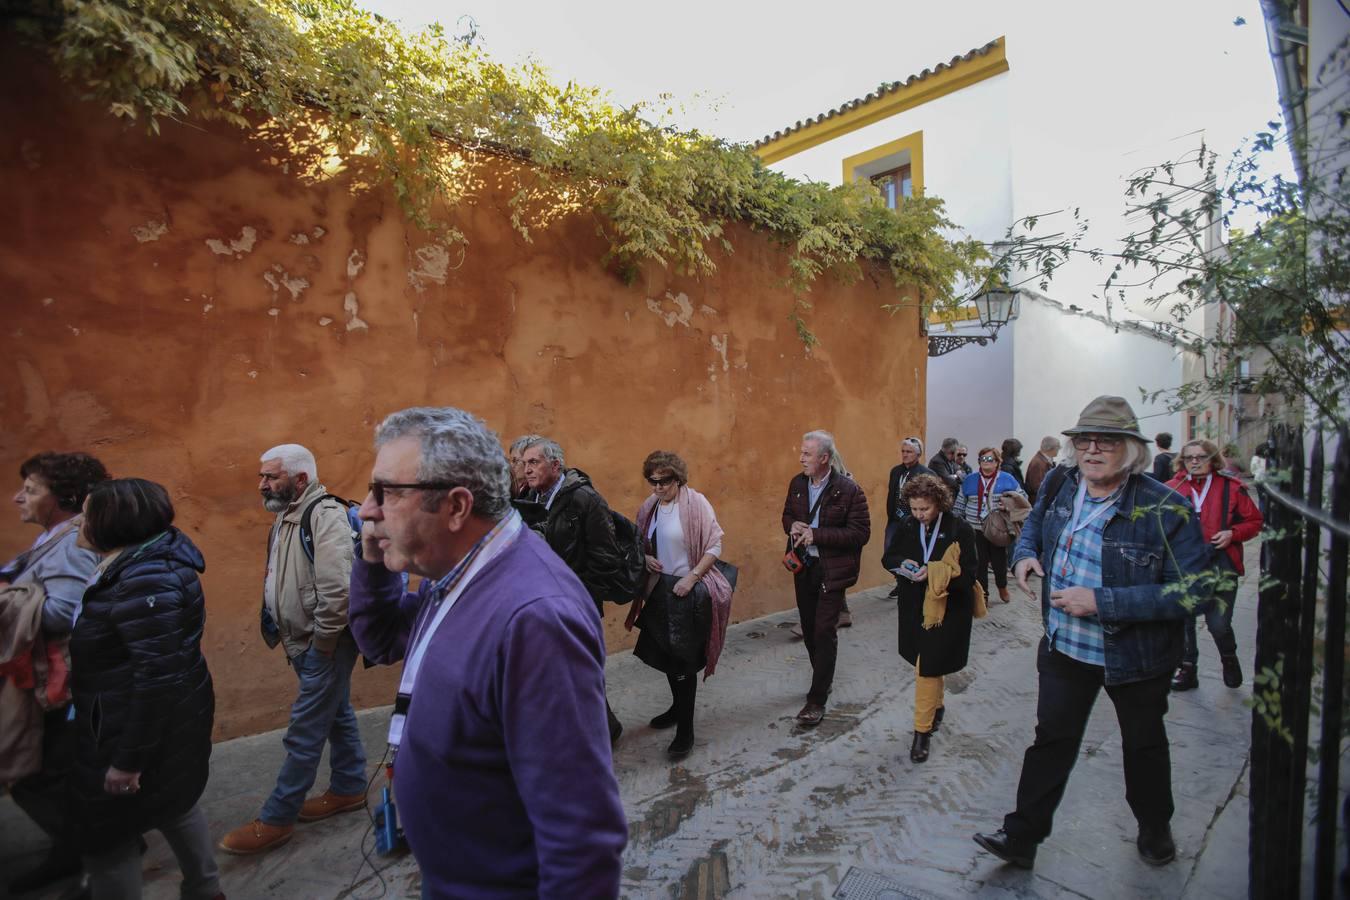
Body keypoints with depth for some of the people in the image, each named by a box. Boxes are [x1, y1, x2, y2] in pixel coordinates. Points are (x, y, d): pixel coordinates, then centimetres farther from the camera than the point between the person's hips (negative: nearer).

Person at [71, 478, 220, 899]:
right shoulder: (147, 562, 4)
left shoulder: (144, 580, -28)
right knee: (174, 802, 24)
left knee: (105, 832, 8)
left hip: (146, 725, -10)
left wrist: (129, 759, -23)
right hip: (171, 718, 10)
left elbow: (157, 677, -29)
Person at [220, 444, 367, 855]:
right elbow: (280, 583, 18)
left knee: (304, 733, 2)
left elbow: (336, 589, -28)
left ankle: (276, 820, 15)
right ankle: (349, 789, 34)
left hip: (325, 646, -10)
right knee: (337, 715, 20)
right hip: (305, 644, 10)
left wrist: (321, 645, -19)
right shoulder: (287, 516, 10)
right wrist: (288, 638, 13)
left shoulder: (325, 514, -22)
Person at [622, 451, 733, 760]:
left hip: (689, 592, -6)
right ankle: (679, 707, 41)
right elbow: (640, 543, 17)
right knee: (666, 653, 18)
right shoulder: (649, 506, 5)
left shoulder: (695, 502, -14)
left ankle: (685, 731, 12)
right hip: (660, 590, 6)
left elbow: (715, 545, -14)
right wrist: (645, 558, -3)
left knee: (682, 659, -1)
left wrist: (692, 577, -19)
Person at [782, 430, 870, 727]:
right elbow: (787, 515, 15)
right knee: (809, 628, 16)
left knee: (824, 631, -4)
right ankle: (823, 679, 38)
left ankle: (817, 699, 9)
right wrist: (793, 527, -10)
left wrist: (816, 535, -23)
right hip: (804, 566, 6)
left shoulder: (848, 489, -16)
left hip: (832, 569, -6)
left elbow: (861, 532, -17)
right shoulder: (797, 483, 1)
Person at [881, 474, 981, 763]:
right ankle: (937, 707, 45)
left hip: (947, 610, -5)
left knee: (928, 668, -3)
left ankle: (922, 731, 10)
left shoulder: (960, 530, -14)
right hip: (914, 607, 5)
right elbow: (888, 557, 6)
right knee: (927, 663, 19)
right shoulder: (908, 526, -1)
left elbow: (968, 576, -16)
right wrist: (901, 564, -16)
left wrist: (933, 573, -29)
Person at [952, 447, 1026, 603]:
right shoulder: (970, 480, 6)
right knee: (978, 563, 5)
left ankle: (1002, 586, 38)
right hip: (976, 530, 1)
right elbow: (960, 504, 9)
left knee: (999, 561, 7)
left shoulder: (1007, 479, 1)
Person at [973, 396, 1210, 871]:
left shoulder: (1165, 510, -22)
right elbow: (1034, 524, 14)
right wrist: (1025, 553, -7)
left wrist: (1101, 601, -31)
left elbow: (1188, 591, -25)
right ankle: (1021, 837, 22)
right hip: (1064, 646, 3)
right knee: (1051, 739, 10)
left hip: (1135, 654, -3)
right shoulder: (1059, 484, -6)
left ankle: (1155, 829, 49)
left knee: (1143, 745, 22)